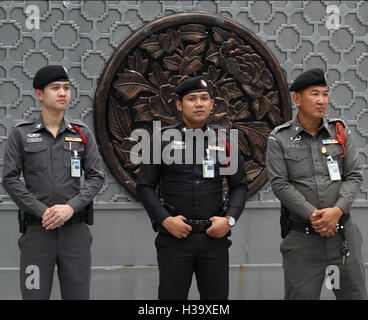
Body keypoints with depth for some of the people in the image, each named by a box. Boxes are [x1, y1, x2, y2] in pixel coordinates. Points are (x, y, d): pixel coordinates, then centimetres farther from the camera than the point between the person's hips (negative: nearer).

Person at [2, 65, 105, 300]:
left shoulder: (83, 134, 9)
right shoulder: (20, 134, 4)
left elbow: (96, 176, 4)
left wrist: (70, 207, -11)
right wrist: (42, 211, -12)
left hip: (75, 228, 2)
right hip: (37, 229, -1)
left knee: (78, 294, 3)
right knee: (34, 294, -2)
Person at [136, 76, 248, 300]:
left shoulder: (223, 141, 8)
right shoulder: (163, 139, 2)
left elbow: (240, 186, 11)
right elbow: (145, 186, 1)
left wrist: (230, 219, -5)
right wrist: (165, 219, -11)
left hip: (214, 235, 2)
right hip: (174, 236, -2)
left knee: (217, 295, 6)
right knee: (172, 295, 2)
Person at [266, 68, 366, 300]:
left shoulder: (341, 132, 8)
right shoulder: (280, 139, 1)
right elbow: (279, 184, -7)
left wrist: (337, 210, -14)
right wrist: (311, 215, -17)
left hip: (343, 234, 3)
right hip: (301, 238, -2)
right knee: (300, 295, -1)